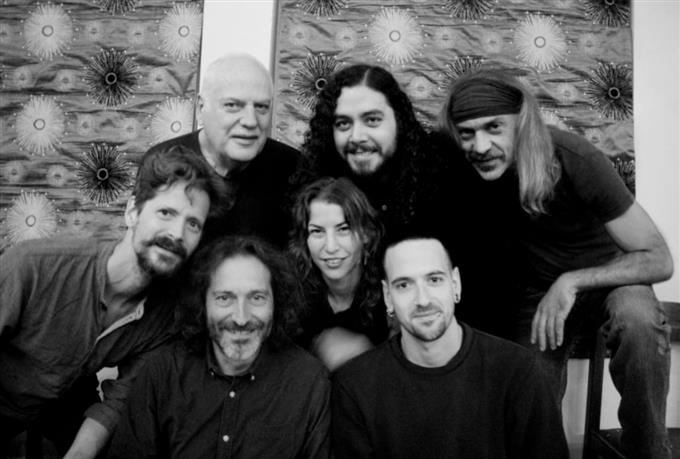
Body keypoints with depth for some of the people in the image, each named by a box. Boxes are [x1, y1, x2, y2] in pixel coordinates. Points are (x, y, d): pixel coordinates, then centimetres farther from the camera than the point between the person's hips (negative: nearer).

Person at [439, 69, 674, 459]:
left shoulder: (576, 161, -29)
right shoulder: (467, 172, -20)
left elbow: (659, 260, -25)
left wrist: (570, 282, -35)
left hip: (606, 271, -2)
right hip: (537, 281, 3)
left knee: (638, 321, -35)